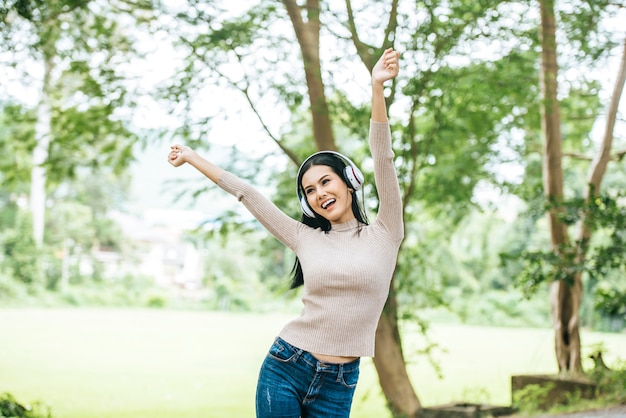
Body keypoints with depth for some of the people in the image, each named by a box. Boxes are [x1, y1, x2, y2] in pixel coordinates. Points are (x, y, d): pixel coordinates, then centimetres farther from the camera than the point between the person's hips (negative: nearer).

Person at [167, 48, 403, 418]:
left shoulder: (384, 235, 2)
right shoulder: (305, 239, 9)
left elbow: (383, 158, -8)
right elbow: (245, 193, 15)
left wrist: (377, 88, -16)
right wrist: (191, 157, 20)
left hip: (338, 384, -2)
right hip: (285, 367, 2)